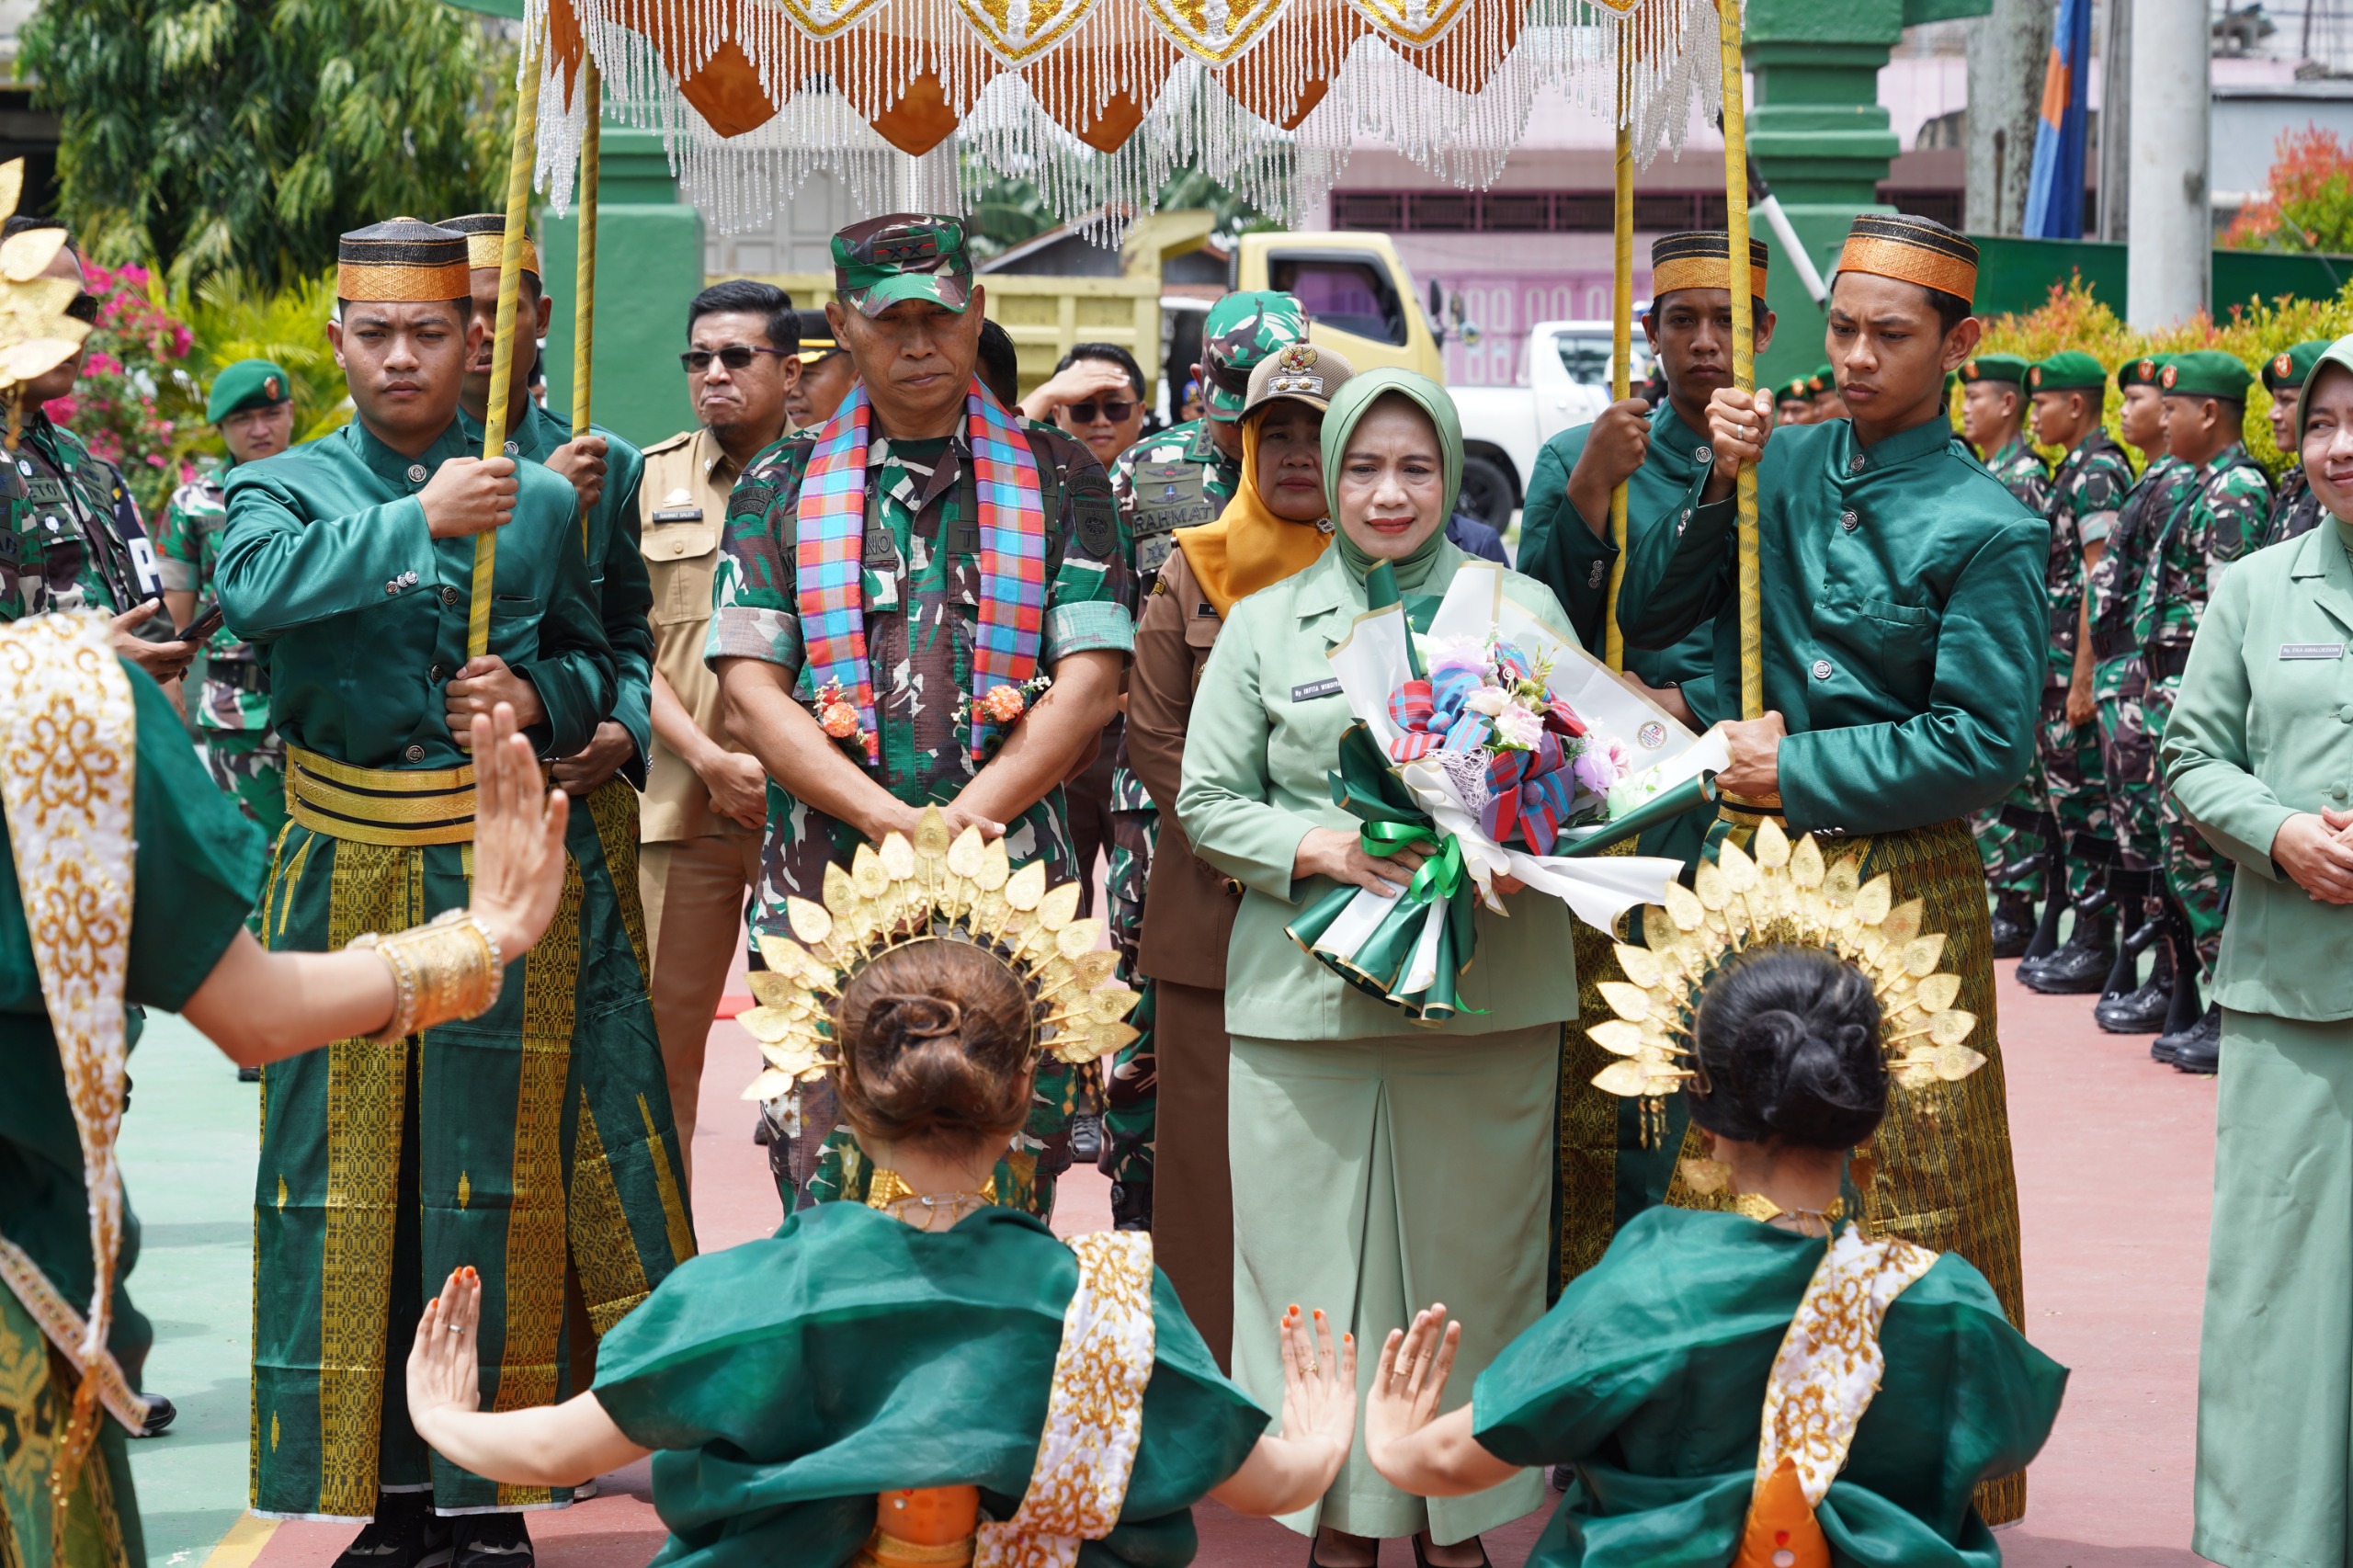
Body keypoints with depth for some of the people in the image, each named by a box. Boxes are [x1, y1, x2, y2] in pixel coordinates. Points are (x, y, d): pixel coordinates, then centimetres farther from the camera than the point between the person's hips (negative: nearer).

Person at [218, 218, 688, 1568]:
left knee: (495, 1168, 2)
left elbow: (593, 667, 13)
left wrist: (535, 695, -9)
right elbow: (255, 588, -19)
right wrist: (417, 521, -28)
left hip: (501, 869, 0)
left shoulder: (540, 501, 7)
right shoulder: (287, 488, 3)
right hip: (342, 878, 0)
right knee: (352, 1175, 2)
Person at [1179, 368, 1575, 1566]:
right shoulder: (1264, 624, 10)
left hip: (1487, 1000, 0)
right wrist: (1323, 851, -9)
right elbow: (1206, 803, 8)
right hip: (1307, 1000, 0)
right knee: (1321, 1255, 0)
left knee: (1471, 1254, 1)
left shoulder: (1524, 610, 9)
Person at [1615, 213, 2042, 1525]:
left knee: (1904, 1191, 2)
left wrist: (1799, 771, -12)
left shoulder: (1982, 529, -11)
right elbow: (1639, 619, 7)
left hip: (1901, 882, -5)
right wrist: (1722, 492, -6)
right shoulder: (1787, 461, 5)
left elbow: (1988, 745, -14)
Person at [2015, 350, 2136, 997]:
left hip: (2077, 659, -10)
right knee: (2069, 798, 12)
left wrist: (2083, 678, -21)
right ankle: (2083, 938, 17)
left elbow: (2101, 579, -18)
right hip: (2060, 659, 10)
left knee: (2087, 800, -6)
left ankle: (2098, 948, -2)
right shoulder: (2079, 469, 16)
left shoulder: (2097, 471, -13)